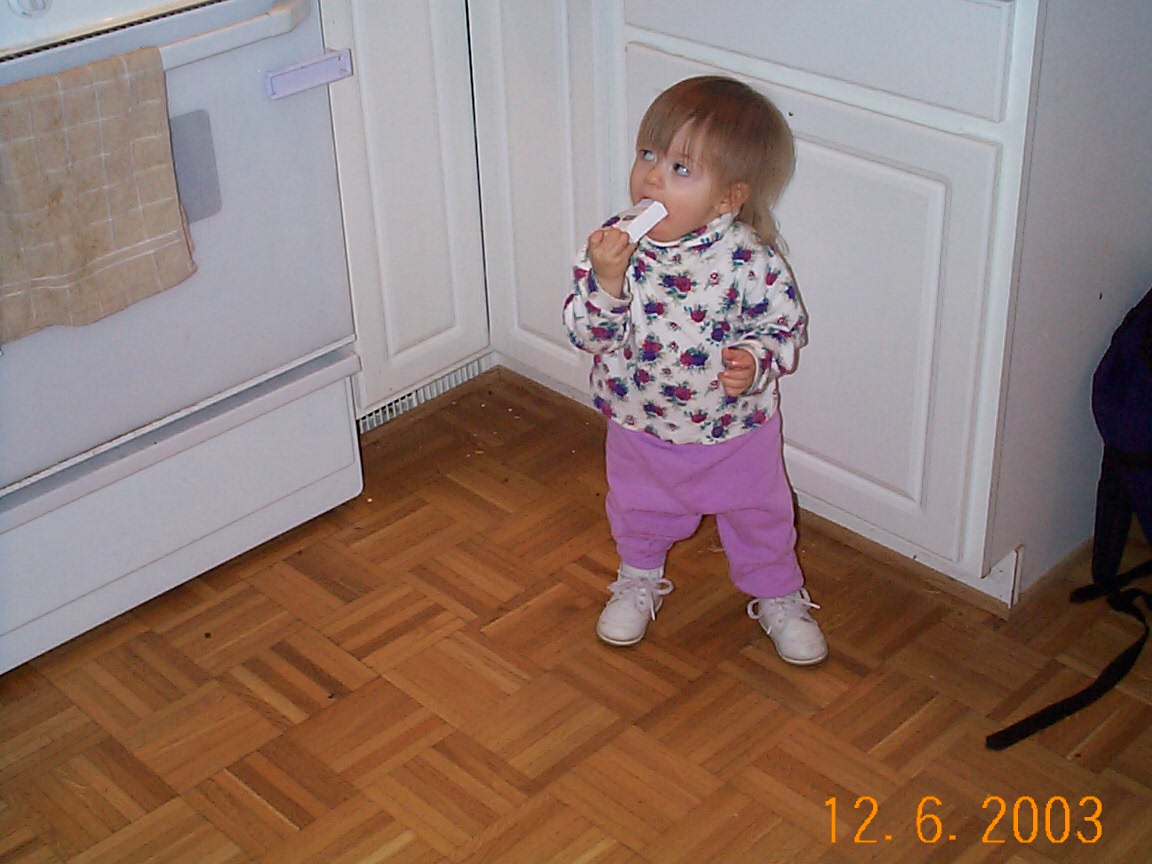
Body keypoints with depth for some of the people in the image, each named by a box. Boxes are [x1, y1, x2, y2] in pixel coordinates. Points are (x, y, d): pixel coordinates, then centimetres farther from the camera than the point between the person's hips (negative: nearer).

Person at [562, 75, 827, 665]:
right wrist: (606, 281, -37)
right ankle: (639, 582, 56)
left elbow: (786, 324, -12)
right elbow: (585, 334, -19)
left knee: (758, 516, 20)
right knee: (637, 509, 26)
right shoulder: (610, 246, -20)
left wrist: (754, 360, -32)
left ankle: (778, 597, 47)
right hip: (638, 425, 2)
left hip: (736, 430, -2)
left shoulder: (751, 259, -25)